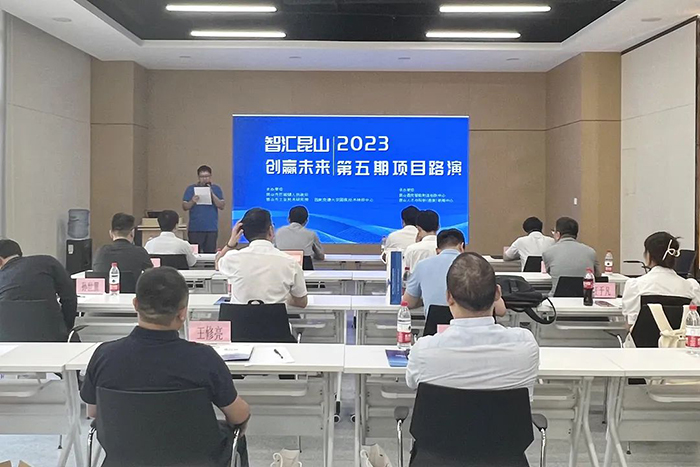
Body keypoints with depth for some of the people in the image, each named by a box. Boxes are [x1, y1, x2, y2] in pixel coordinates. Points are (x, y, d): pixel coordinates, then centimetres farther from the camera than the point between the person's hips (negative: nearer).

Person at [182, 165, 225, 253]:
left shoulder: (216, 189, 8)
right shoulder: (191, 189, 7)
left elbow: (222, 206, -2)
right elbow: (184, 207, 2)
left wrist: (212, 194, -13)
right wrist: (192, 201, -18)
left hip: (211, 229, 0)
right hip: (195, 228, 0)